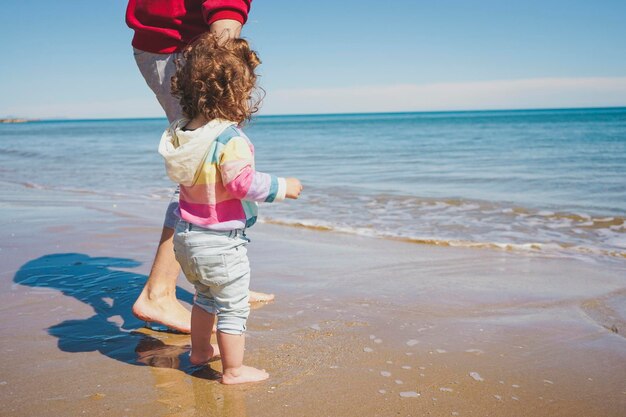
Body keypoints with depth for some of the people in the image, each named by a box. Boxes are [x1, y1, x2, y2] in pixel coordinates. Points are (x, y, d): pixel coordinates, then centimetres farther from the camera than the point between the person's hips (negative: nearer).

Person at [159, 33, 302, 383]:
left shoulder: (180, 133, 2)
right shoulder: (231, 138, -23)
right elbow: (241, 182, -29)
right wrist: (282, 187, -17)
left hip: (187, 236, 8)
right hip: (221, 242, -8)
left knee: (206, 296, 28)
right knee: (233, 307, 7)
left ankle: (200, 350, 44)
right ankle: (234, 370, 17)